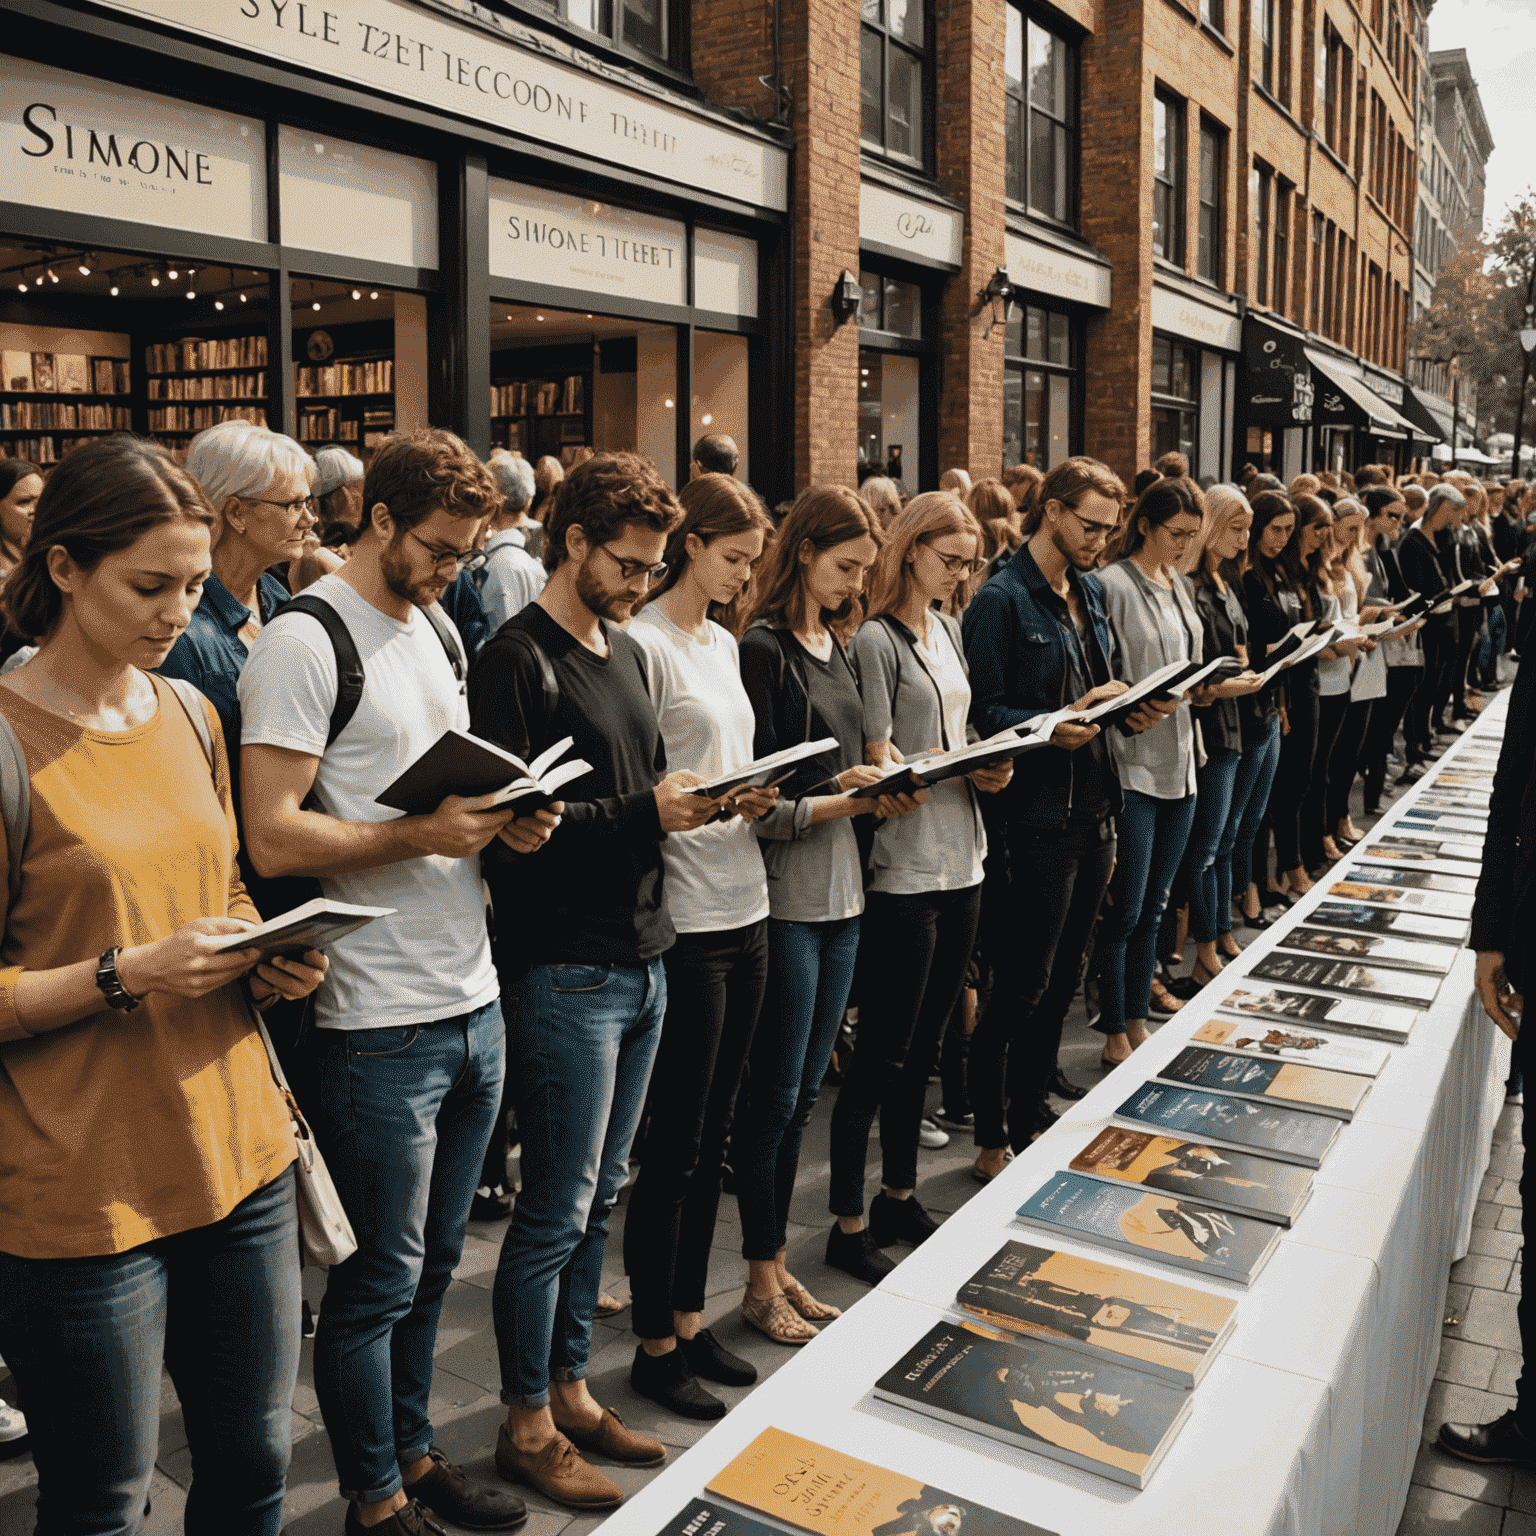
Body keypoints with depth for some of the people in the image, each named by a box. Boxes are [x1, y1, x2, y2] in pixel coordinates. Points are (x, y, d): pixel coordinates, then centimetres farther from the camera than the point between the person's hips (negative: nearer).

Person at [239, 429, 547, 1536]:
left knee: (435, 1257, 20)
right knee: (381, 1278, 7)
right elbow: (272, 838, -18)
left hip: (473, 999, 8)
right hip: (383, 1020, -8)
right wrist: (418, 834, -22)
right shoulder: (305, 642, -12)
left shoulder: (439, 629, 14)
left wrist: (507, 817, 2)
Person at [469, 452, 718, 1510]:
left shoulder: (629, 654, 16)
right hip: (565, 971, -8)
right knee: (556, 1208, 3)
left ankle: (572, 1390, 32)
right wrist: (645, 812, -19)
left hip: (641, 959, 8)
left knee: (599, 1198, 17)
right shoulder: (519, 660, -11)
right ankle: (528, 1423, 20)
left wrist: (704, 801, 2)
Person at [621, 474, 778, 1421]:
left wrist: (767, 799, 2)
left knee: (713, 1134, 16)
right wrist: (721, 803, -24)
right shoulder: (643, 644, -12)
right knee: (674, 1146, 3)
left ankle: (688, 1319, 31)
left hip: (744, 906, 9)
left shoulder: (723, 641, 15)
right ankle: (656, 1348, 19)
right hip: (685, 919, -8)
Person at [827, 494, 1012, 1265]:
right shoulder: (876, 637, -11)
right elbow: (880, 765, -15)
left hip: (959, 860, 8)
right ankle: (848, 1225, 12)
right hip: (902, 870, -8)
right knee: (881, 1053, 0)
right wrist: (963, 768, -23)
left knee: (922, 1045, 17)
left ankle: (898, 1199, 32)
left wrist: (990, 768, 0)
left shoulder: (946, 628, 15)